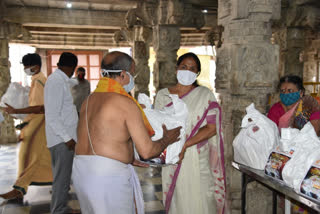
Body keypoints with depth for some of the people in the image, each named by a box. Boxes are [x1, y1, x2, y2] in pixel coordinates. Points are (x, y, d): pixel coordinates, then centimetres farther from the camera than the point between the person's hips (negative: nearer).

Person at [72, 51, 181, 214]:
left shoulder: (89, 100, 10)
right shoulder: (127, 104, -13)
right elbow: (147, 151, -12)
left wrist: (130, 159, 24)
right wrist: (166, 140, 8)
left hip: (80, 170, 8)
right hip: (110, 175, -7)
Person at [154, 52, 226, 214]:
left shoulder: (205, 95, 1)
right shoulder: (163, 95, 8)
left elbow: (211, 128, -6)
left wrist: (185, 145, -17)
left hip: (198, 158, -1)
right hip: (172, 158, 2)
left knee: (199, 200, 1)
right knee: (177, 200, 8)